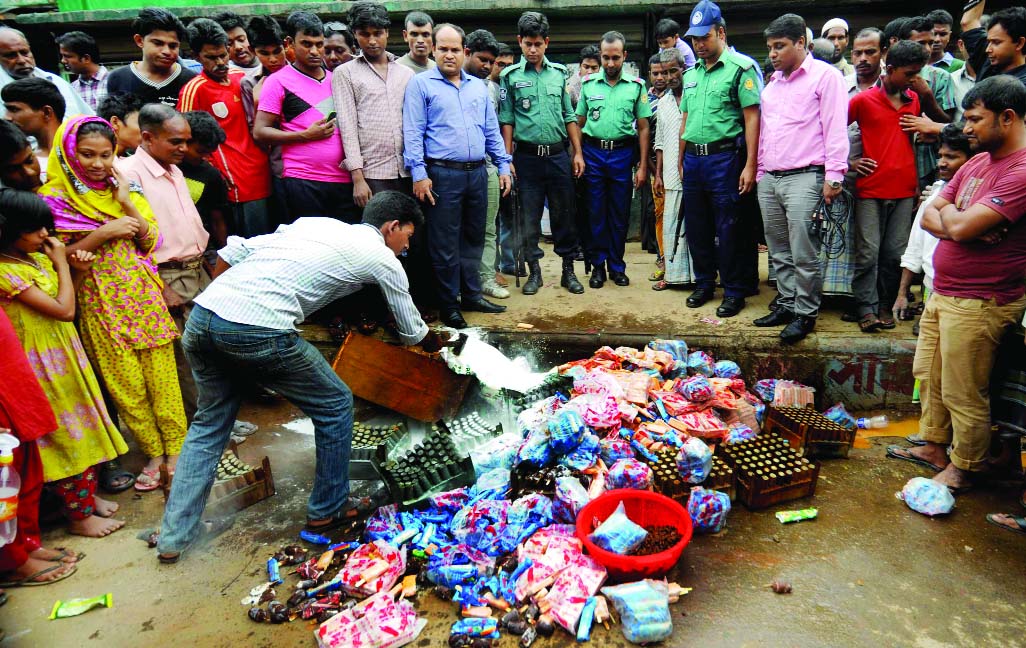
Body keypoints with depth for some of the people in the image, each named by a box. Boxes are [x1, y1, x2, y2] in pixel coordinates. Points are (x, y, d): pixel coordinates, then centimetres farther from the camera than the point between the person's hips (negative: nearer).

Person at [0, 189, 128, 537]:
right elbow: (64, 310, -23)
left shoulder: (36, 257, 3)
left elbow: (65, 300, 15)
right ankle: (79, 516, 18)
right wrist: (62, 264, -13)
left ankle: (89, 496, 34)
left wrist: (78, 271, -2)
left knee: (84, 428, 17)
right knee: (64, 436, 3)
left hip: (66, 355, 8)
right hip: (43, 365, -8)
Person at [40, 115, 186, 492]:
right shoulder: (55, 198, -1)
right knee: (125, 381, 4)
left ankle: (176, 448, 12)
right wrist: (105, 232, -16)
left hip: (142, 294, 2)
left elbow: (150, 241, 3)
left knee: (161, 373, 3)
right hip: (100, 302, -2)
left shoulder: (125, 187, 8)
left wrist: (126, 202, -8)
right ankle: (153, 453, 17)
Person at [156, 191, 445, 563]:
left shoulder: (313, 222, 26)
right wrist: (438, 342, 45)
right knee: (335, 406, 15)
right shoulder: (381, 258, 11)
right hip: (258, 333, -7)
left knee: (210, 422, 26)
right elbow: (412, 333, 25)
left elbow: (231, 253, 18)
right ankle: (328, 511, 29)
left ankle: (173, 538, 28)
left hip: (201, 316, 7)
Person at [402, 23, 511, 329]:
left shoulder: (479, 87, 15)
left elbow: (492, 131, 17)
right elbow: (413, 132, -7)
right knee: (445, 243, 0)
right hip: (443, 174, -5)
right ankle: (449, 304, 11)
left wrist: (503, 166, 10)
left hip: (477, 173, 5)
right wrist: (419, 173, -15)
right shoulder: (421, 84, 0)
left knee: (474, 237, 13)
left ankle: (472, 295, 26)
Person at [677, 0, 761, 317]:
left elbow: (752, 117, -11)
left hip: (724, 157, -7)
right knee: (696, 227, 12)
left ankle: (734, 291, 10)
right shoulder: (691, 74, 16)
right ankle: (704, 283, 26)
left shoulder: (741, 68, -6)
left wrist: (750, 164, -17)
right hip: (693, 158, 7)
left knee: (727, 229, -2)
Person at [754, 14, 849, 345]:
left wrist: (833, 175, -14)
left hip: (804, 178, -7)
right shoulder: (772, 84, 21)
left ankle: (805, 312, 3)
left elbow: (835, 128, -8)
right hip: (769, 180, 7)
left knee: (804, 253, -7)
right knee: (780, 252, 11)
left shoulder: (824, 76, -1)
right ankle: (786, 304, 21)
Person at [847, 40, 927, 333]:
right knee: (868, 253, -4)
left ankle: (884, 305, 15)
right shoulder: (863, 100, -1)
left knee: (895, 253, 5)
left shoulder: (914, 100, 14)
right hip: (871, 190, -4)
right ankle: (866, 309, 3)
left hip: (904, 190, 4)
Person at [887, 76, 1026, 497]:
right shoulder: (977, 162, 11)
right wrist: (958, 222, -14)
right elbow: (929, 217, 8)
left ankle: (964, 468, 23)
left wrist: (948, 211, -4)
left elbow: (961, 227, -27)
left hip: (978, 303, -9)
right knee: (929, 375, 20)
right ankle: (934, 446, 37)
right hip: (943, 291, 9)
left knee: (963, 394, 3)